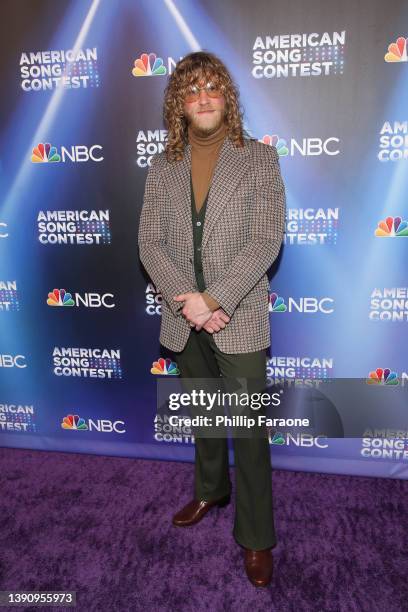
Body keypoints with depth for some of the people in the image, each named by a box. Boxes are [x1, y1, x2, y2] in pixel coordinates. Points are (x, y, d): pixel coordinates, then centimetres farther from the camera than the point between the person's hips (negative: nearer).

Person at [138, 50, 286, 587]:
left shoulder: (259, 158, -2)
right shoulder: (162, 167, 7)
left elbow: (266, 240, -12)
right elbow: (149, 241, 0)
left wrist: (213, 299, -19)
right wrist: (185, 300, -14)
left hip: (239, 320, -3)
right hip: (184, 320, 4)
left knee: (249, 431, 4)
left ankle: (256, 538, 23)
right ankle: (210, 491, 46)